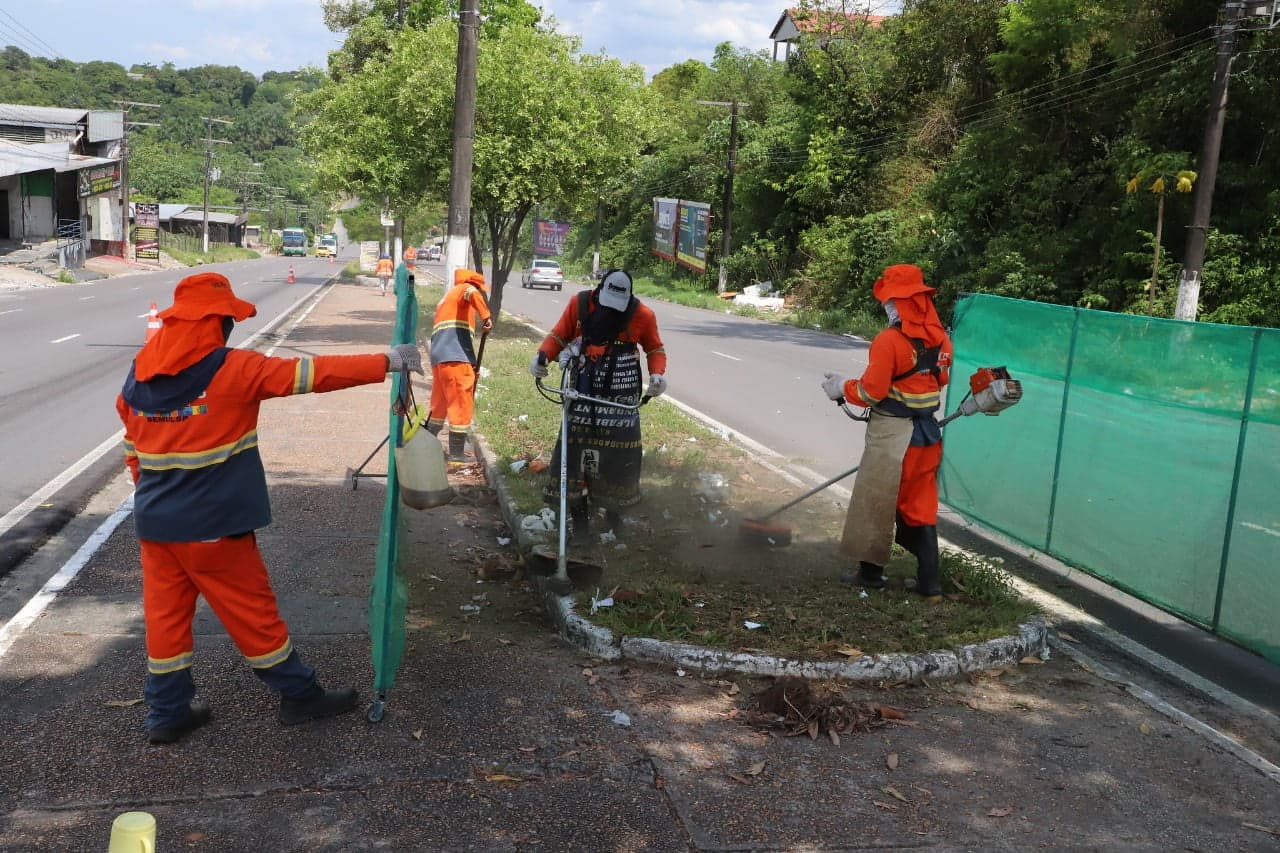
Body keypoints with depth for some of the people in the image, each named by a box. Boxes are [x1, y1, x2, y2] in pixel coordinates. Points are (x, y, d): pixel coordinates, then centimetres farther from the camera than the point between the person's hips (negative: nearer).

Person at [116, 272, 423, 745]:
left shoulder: (138, 374, 5)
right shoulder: (233, 369, -16)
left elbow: (134, 449, 14)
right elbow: (313, 372, -16)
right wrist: (387, 362, -11)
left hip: (155, 522, 6)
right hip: (213, 525, -6)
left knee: (165, 613, 14)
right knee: (252, 611, 6)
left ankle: (166, 712, 24)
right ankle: (299, 694, 20)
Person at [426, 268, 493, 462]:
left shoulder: (447, 297, 33)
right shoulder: (463, 289, 7)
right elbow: (472, 293, -21)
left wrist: (470, 360, 25)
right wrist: (486, 316, -20)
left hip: (439, 357, 9)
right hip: (455, 357, -9)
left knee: (439, 404, 18)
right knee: (462, 403, -3)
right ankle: (456, 453, 1)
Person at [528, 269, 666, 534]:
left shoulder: (643, 314, -6)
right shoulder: (579, 303, -4)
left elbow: (655, 348, 8)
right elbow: (559, 335, 6)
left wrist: (658, 374, -10)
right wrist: (542, 355, -11)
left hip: (621, 396, 0)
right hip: (584, 391, 1)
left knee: (619, 452, 4)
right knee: (576, 447, -2)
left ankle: (613, 505, 22)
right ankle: (578, 507, 9)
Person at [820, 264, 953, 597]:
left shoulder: (889, 340, -18)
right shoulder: (941, 339, 2)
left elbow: (871, 392, -16)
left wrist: (842, 388, 1)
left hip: (891, 435, -6)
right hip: (928, 432, 7)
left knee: (875, 503, 9)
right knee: (921, 505, 14)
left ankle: (871, 572, 21)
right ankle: (929, 580, 16)